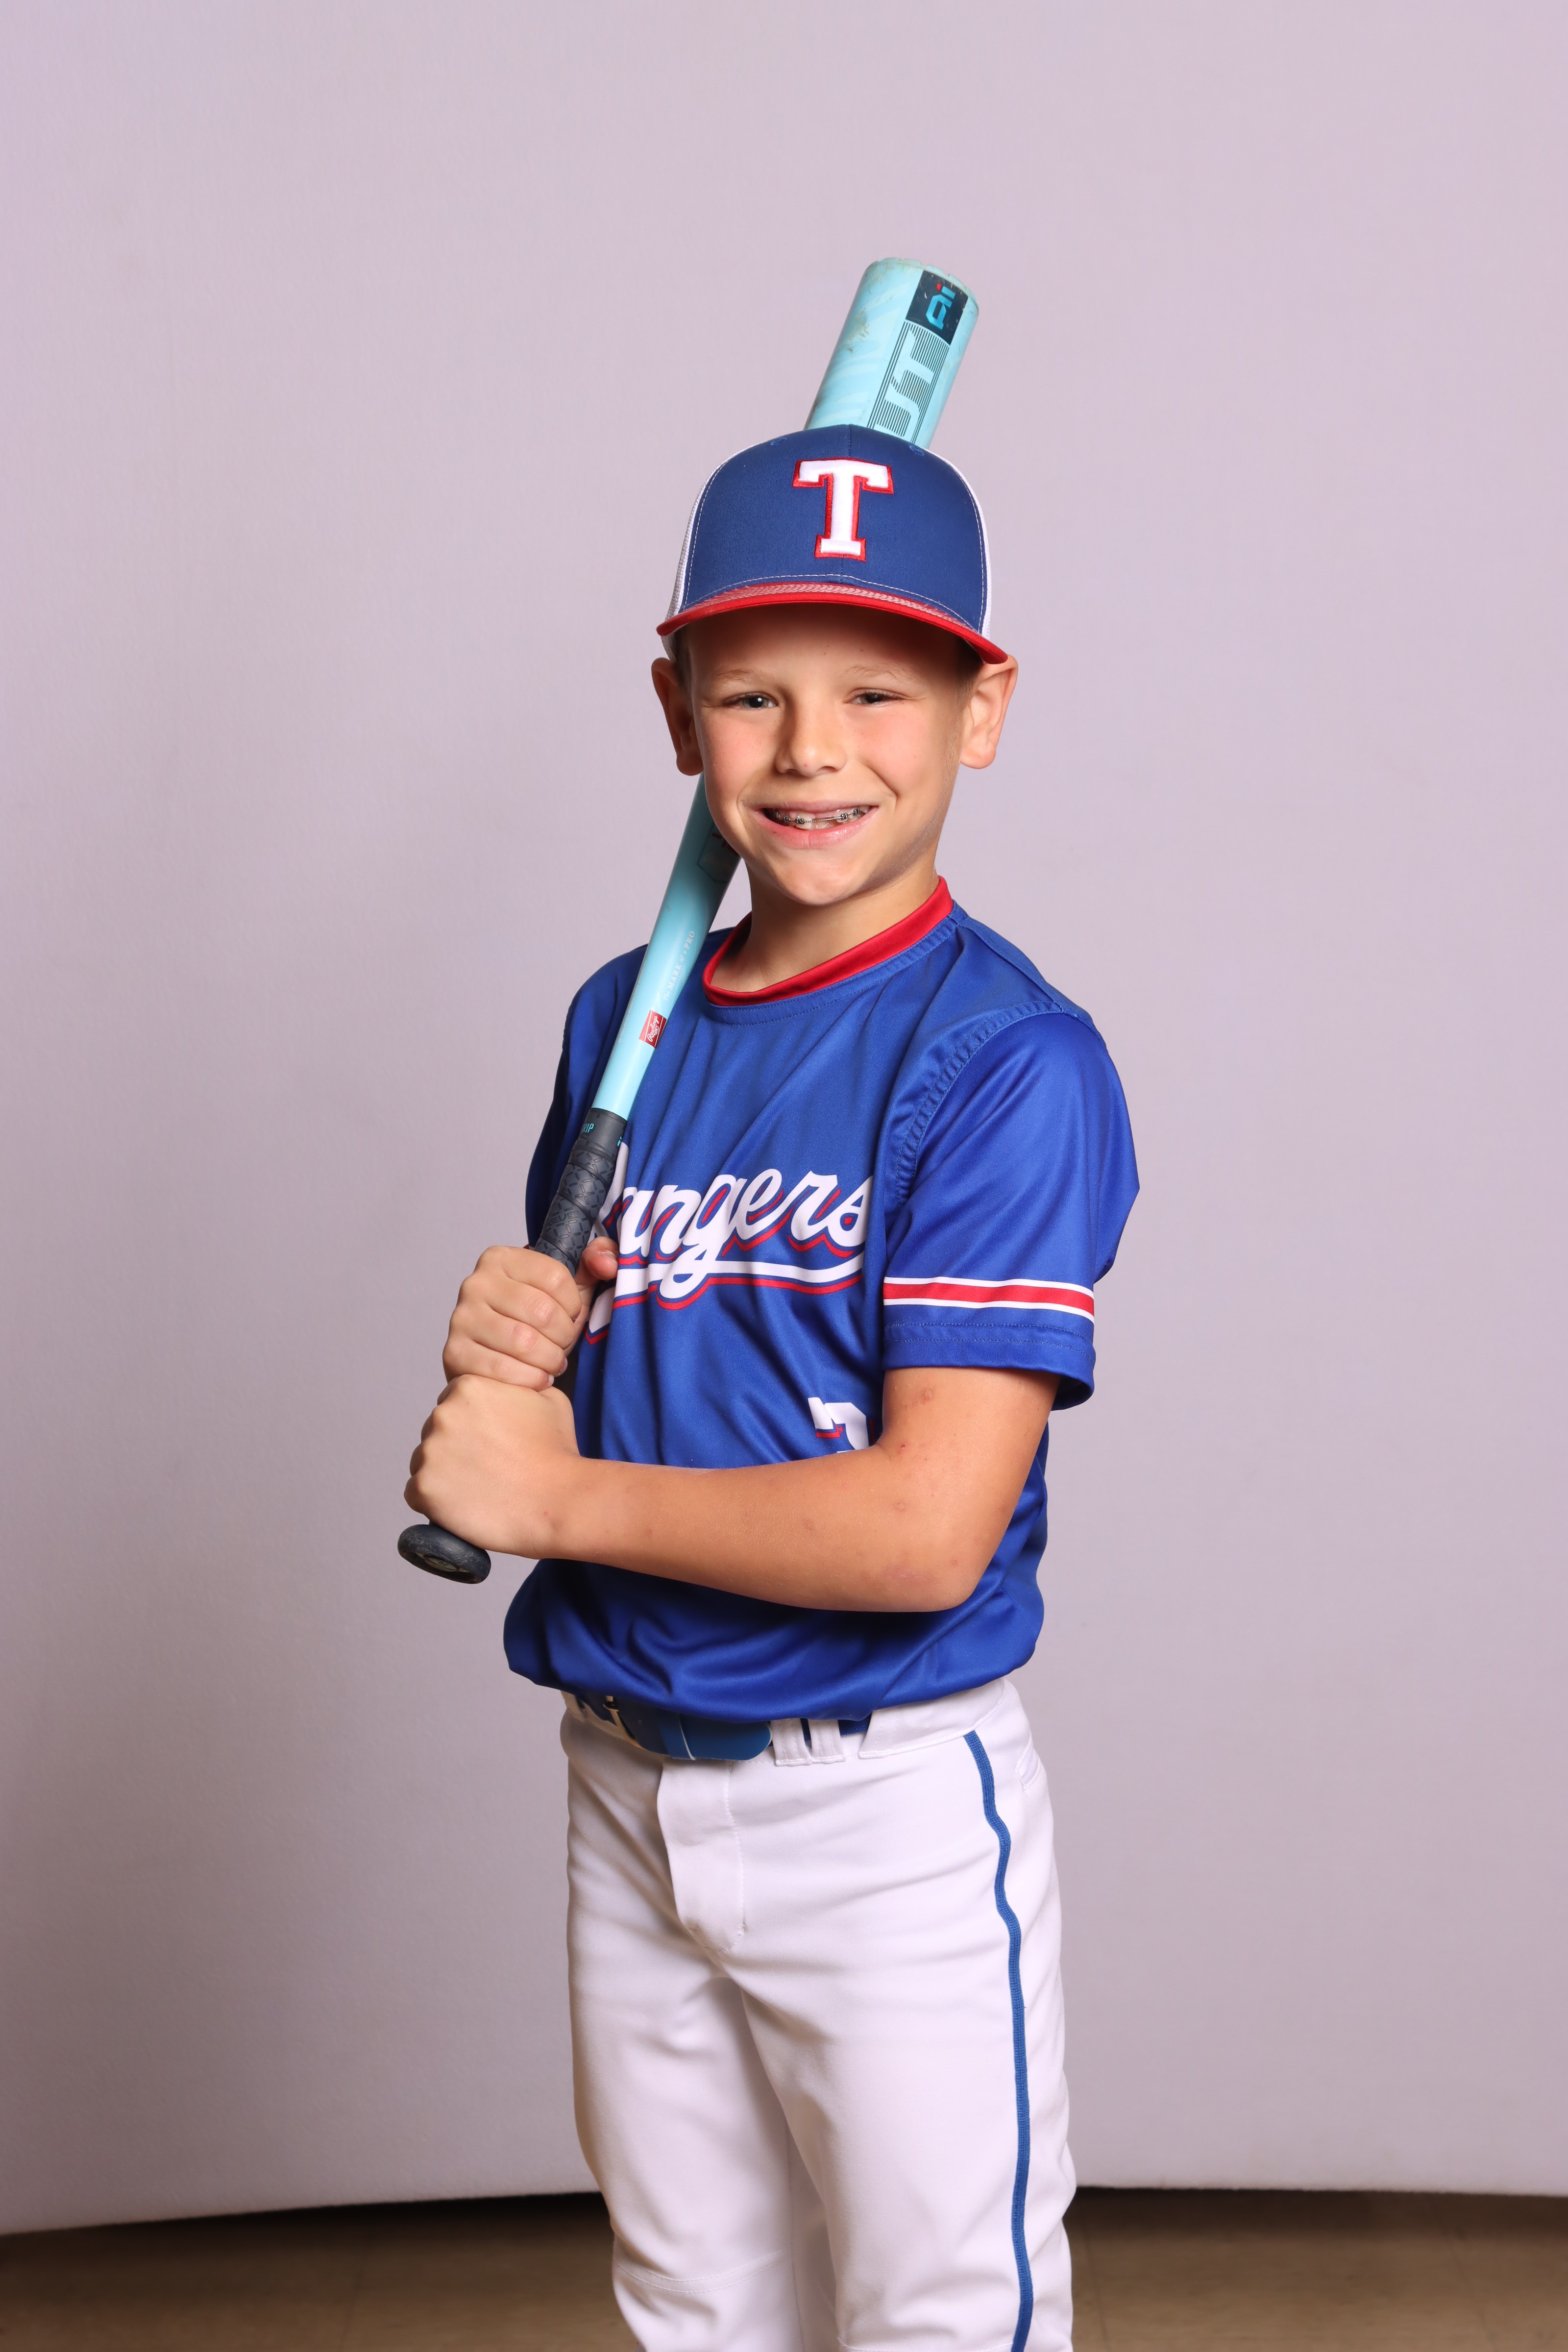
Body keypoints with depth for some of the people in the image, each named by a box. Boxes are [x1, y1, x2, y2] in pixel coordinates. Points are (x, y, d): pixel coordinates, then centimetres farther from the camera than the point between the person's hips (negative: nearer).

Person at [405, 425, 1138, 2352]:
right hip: (624, 1788, 7)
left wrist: (549, 1492, -15)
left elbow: (926, 1529, -24)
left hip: (887, 1810, -6)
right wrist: (504, 1346, -9)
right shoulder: (625, 1018, 5)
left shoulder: (1011, 1062, -17)